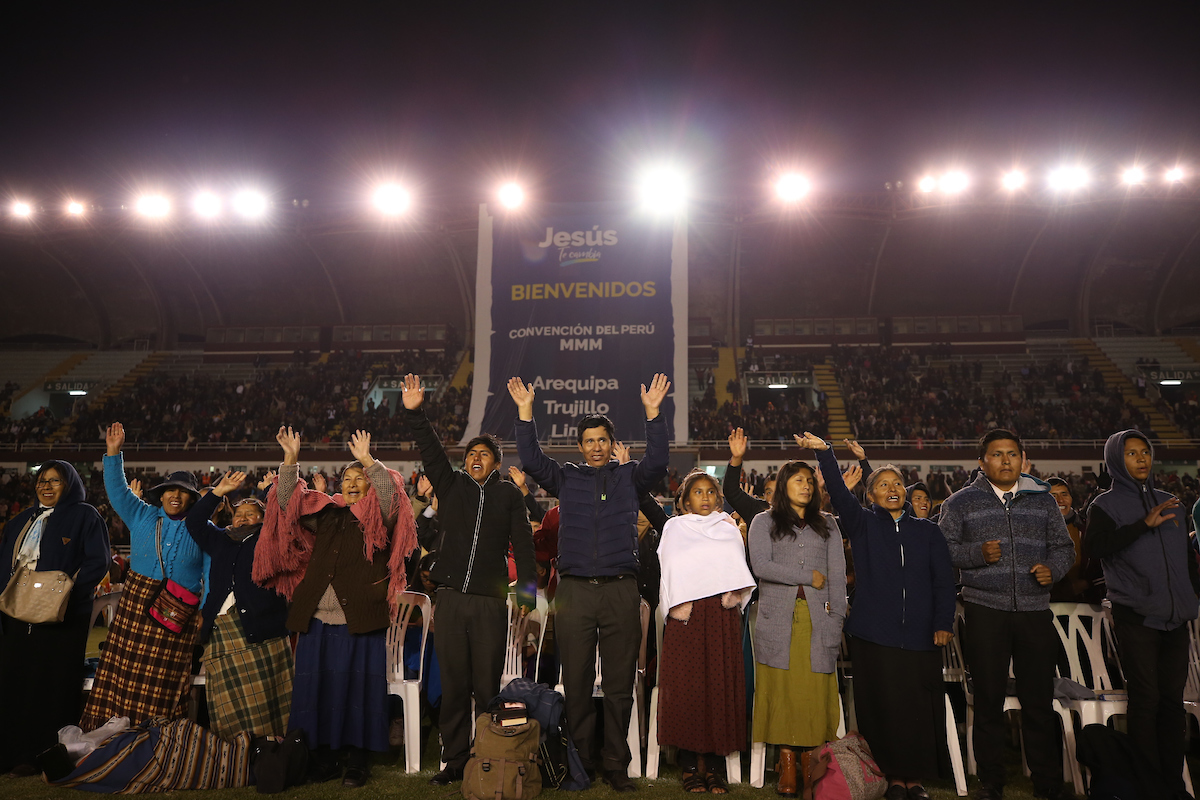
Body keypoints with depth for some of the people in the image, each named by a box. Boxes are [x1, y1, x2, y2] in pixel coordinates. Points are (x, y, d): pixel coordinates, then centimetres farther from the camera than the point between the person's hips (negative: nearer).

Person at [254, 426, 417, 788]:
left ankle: (357, 757, 11)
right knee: (318, 686, 7)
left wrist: (368, 460, -22)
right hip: (318, 621, 4)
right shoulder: (325, 515, 15)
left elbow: (390, 495, -15)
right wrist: (291, 459, 2)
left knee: (358, 688, 0)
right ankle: (323, 754, 20)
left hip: (360, 622, -4)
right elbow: (289, 501, 12)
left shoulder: (378, 518, 4)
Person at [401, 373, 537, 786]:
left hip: (491, 601, -2)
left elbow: (523, 544, 3)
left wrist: (527, 591, -5)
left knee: (487, 686, 3)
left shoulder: (509, 494, 7)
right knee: (453, 684, 7)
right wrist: (415, 413, -12)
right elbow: (431, 451, 1)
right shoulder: (452, 485, 11)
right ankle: (454, 761, 18)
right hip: (451, 598, 2)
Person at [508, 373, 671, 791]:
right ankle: (580, 761, 16)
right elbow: (532, 461, 2)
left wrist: (653, 413, -13)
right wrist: (525, 413, -6)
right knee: (576, 682, 4)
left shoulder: (629, 477, 12)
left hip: (621, 589, 0)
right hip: (574, 588, 1)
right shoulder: (566, 478, 13)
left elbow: (657, 462, -4)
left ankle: (616, 764, 15)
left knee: (619, 683, 4)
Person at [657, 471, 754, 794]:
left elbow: (737, 567, 9)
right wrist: (680, 603, -11)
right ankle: (690, 764, 2)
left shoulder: (729, 528, 18)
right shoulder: (674, 528, 11)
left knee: (720, 682, -3)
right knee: (686, 682, -5)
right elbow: (673, 568, 1)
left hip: (722, 613, 2)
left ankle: (715, 765, 3)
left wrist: (733, 592, -8)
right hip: (686, 612, -2)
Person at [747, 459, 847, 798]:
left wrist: (836, 619, -1)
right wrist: (808, 576, -5)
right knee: (782, 690, -5)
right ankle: (787, 763, 1)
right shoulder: (764, 521, 11)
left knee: (814, 691, -3)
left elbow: (837, 575, 10)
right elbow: (761, 566, -4)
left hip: (817, 618, 2)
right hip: (778, 618, -1)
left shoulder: (827, 524, 18)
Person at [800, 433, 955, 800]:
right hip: (873, 633, -1)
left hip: (919, 634, 2)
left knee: (920, 708, 2)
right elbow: (839, 493, -9)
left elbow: (944, 580, 9)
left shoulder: (927, 531, 13)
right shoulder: (862, 524, 7)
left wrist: (943, 623, -1)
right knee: (882, 707, 1)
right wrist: (824, 452, -21)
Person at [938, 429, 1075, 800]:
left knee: (1039, 700, 5)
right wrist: (979, 553, -16)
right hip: (984, 611, -1)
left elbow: (1063, 546, 14)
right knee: (988, 699, 6)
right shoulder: (961, 502, 3)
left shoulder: (1043, 500, 11)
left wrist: (1052, 568, -6)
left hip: (1035, 611, 2)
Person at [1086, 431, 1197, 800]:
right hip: (1136, 617, -5)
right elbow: (1096, 546, -20)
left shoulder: (1169, 503, 16)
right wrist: (1144, 524, -25)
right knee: (1146, 699, -3)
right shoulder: (1107, 504, -2)